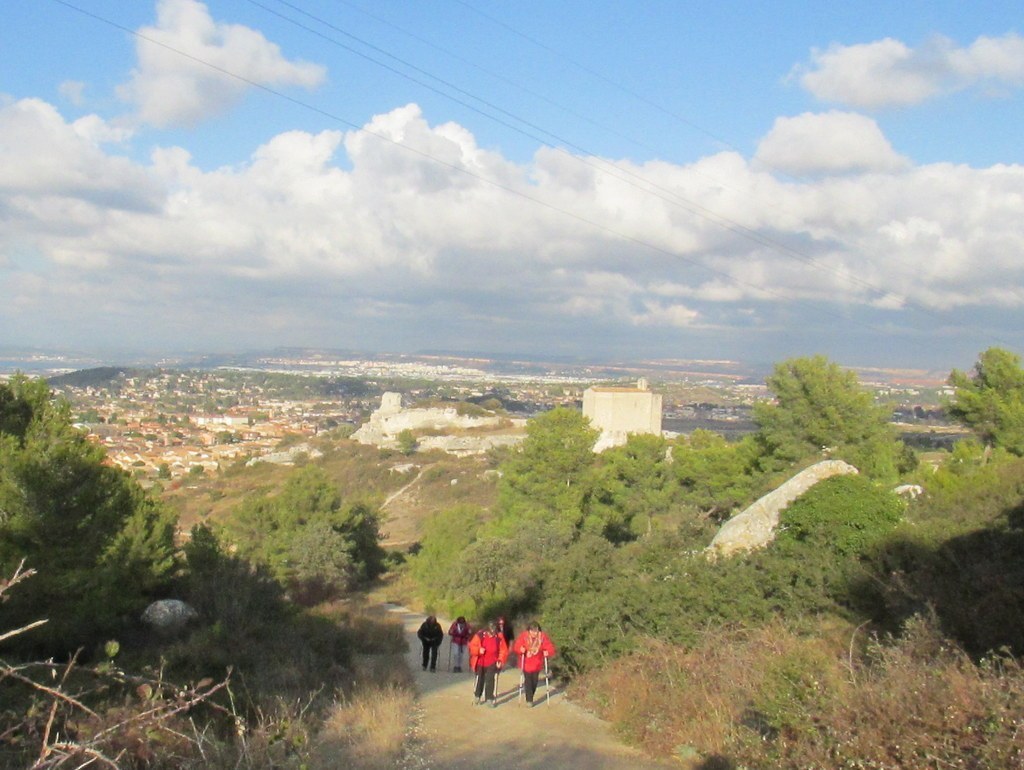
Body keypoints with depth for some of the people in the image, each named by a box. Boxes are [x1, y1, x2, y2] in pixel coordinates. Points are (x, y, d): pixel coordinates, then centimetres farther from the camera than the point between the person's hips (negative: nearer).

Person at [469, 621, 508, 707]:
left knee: (490, 681, -6)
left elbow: (503, 650, -2)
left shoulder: (499, 637, -11)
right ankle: (477, 697, 34)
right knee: (479, 680, 14)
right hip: (480, 663, 0)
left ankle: (490, 698, 6)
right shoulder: (479, 635, -16)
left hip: (492, 663, 0)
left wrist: (500, 660, -11)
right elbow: (472, 646, -9)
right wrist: (479, 650, -26)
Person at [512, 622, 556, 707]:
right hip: (526, 664, -2)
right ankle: (529, 700, 5)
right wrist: (521, 649, -40)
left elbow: (550, 647, -11)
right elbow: (516, 646, -19)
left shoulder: (543, 637, -11)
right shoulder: (523, 636, -15)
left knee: (534, 682, 11)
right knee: (528, 681, -6)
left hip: (537, 664, 2)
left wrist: (547, 652, -32)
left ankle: (530, 697, 32)